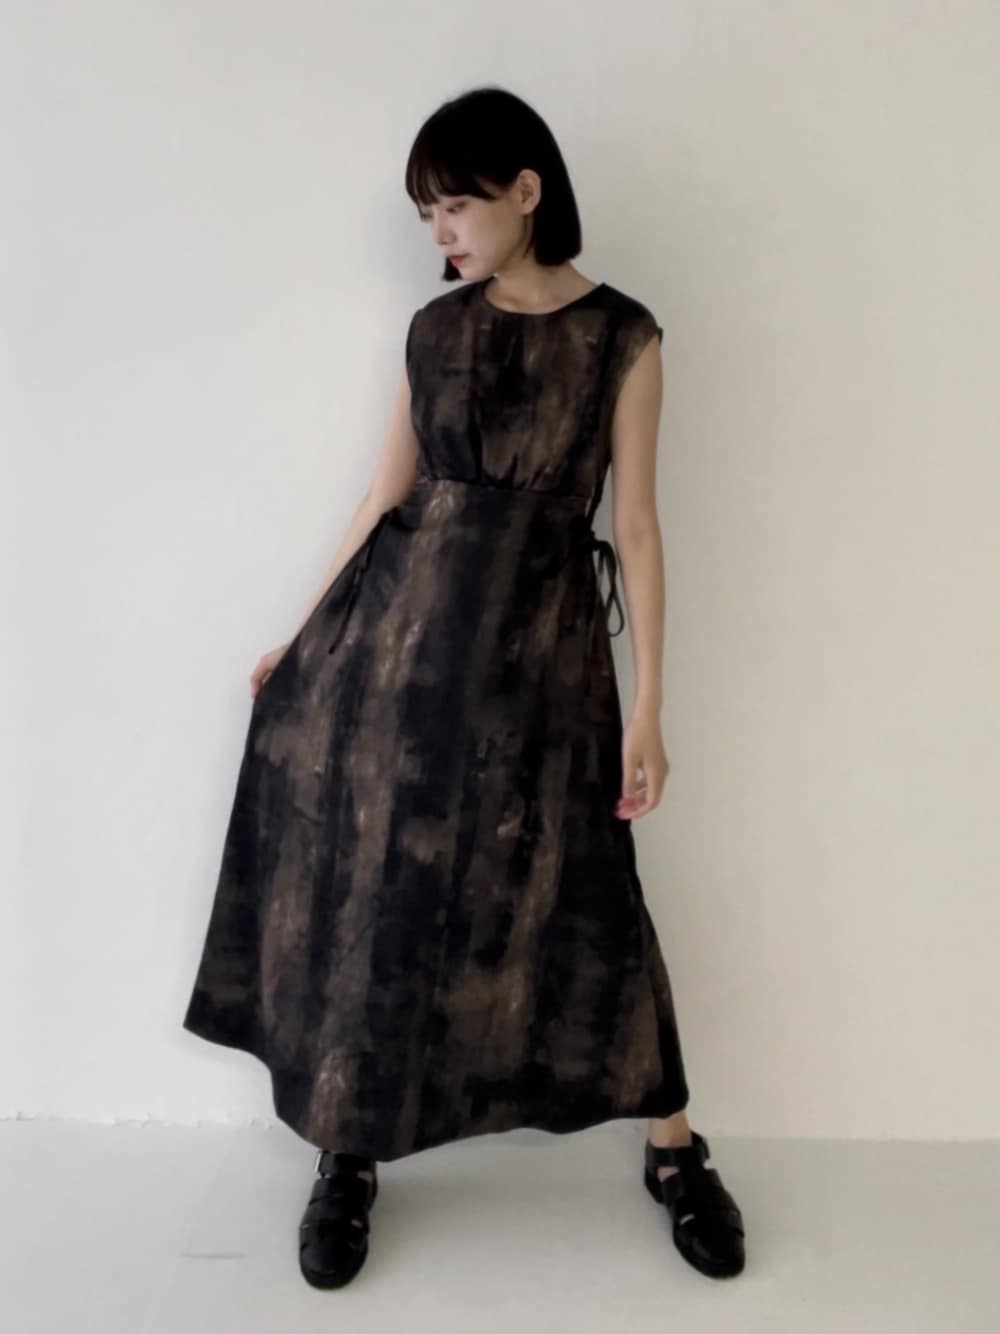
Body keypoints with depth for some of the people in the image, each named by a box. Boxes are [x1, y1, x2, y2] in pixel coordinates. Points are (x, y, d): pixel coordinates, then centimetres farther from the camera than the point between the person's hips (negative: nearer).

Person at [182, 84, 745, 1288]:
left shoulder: (620, 336, -3)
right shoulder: (434, 329, 6)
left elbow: (635, 525, -4)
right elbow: (386, 492, 11)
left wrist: (647, 710, -6)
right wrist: (303, 640, 13)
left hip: (542, 642, -3)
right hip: (401, 624, 3)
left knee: (577, 900, 4)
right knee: (373, 885, 6)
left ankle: (676, 1155, 26)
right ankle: (348, 1154, 25)